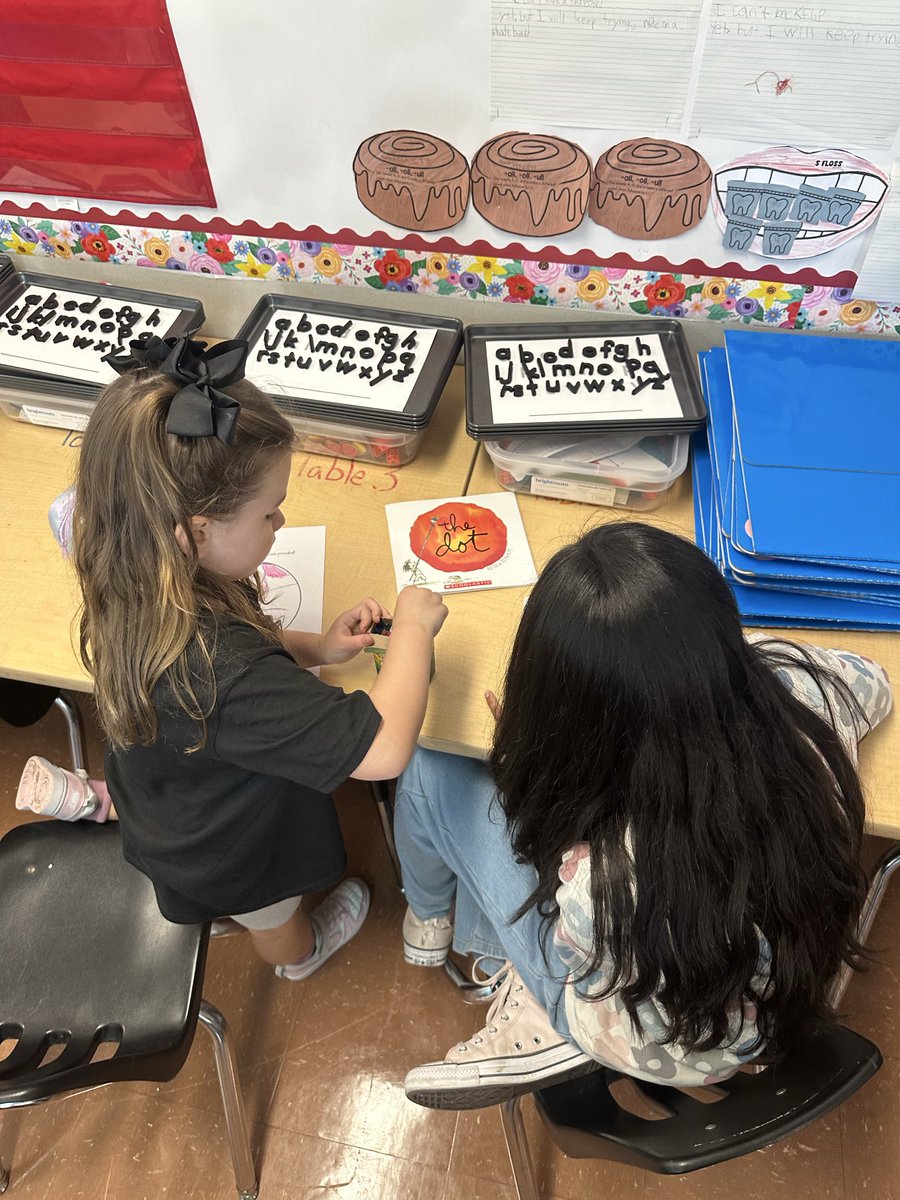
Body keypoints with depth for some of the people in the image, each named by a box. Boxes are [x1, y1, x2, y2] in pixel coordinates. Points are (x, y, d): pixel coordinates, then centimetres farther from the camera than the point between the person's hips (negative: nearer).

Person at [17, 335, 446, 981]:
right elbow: (383, 748, -50)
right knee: (273, 916, 34)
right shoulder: (225, 677, -51)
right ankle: (301, 954, 65)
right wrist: (414, 627, -35)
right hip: (232, 857, -5)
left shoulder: (135, 592, -24)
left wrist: (315, 647, -16)